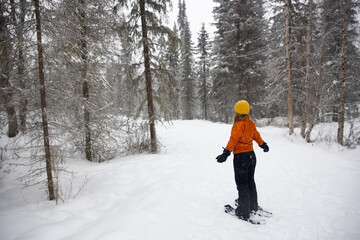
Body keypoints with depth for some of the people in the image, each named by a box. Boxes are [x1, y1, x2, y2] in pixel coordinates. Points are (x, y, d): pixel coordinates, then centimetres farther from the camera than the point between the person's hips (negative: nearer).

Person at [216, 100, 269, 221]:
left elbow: (233, 140, -28)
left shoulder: (239, 125, -18)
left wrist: (226, 153, -32)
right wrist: (263, 145, 38)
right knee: (250, 181, 21)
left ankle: (244, 212, 9)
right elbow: (256, 135, 21)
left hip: (240, 157, -8)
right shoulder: (251, 123, 6)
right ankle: (253, 206, 36)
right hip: (251, 155, 8)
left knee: (242, 184, 1)